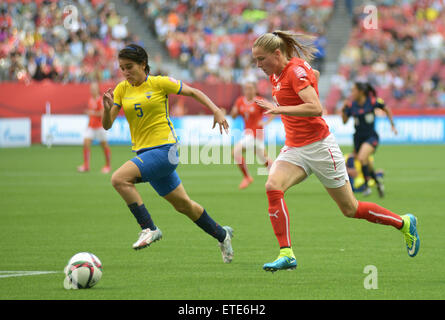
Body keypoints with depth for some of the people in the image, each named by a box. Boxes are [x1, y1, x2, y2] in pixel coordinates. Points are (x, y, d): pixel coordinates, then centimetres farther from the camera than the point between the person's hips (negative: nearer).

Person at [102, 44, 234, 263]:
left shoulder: (160, 83, -6)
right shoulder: (122, 89, 8)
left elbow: (193, 92, 5)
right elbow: (107, 125, 3)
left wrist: (216, 111, -5)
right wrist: (107, 108, -17)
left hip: (164, 149, -6)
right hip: (143, 151, 6)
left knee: (119, 179, -25)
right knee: (182, 204, 15)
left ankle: (149, 228, -19)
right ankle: (222, 235, 33)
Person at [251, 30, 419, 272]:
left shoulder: (296, 70, -17)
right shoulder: (276, 74, 8)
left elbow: (316, 108, -28)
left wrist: (279, 109, -32)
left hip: (318, 146, -8)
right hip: (294, 148, 8)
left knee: (350, 209, 3)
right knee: (272, 186, -21)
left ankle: (405, 224, 25)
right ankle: (286, 254, -23)